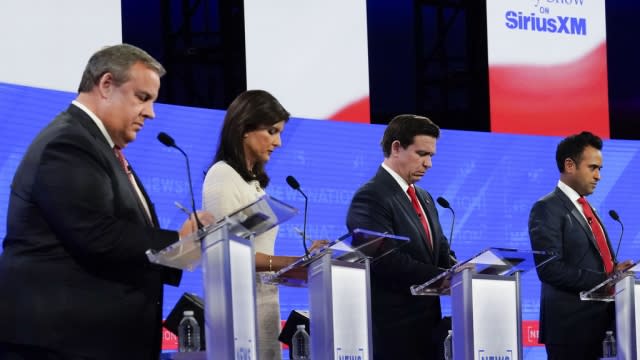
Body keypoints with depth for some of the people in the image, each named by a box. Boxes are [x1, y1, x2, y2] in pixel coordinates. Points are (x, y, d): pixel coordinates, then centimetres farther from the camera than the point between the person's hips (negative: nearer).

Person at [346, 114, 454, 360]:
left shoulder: (424, 198, 19)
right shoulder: (371, 197, -12)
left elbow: (441, 252, 18)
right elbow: (388, 262, -23)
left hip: (427, 322, 9)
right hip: (393, 328, -9)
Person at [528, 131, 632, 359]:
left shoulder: (586, 209, 21)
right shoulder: (547, 209, -8)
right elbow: (550, 270, -18)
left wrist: (616, 271, -1)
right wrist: (604, 280, -19)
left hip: (600, 321, 8)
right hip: (571, 325, -8)